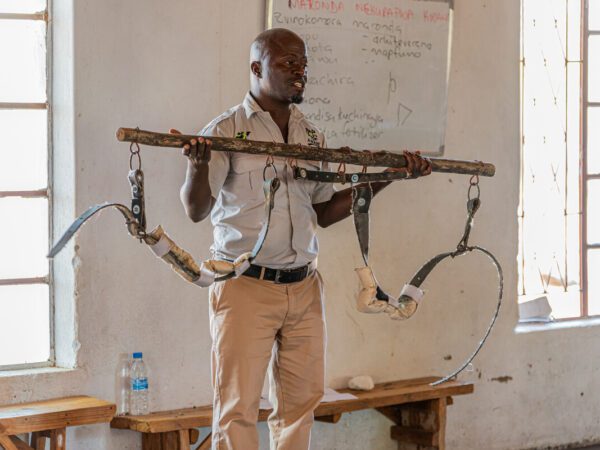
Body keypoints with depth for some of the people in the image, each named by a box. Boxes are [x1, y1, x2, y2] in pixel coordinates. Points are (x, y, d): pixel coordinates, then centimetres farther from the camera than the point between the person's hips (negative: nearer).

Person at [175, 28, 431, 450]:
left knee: (301, 400, 10)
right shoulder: (227, 131, -7)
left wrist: (384, 177, 9)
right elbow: (196, 210, -15)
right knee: (238, 406, -3)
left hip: (304, 288, 6)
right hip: (246, 288, -6)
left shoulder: (312, 135, 11)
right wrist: (197, 164, -35)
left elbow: (324, 212, 15)